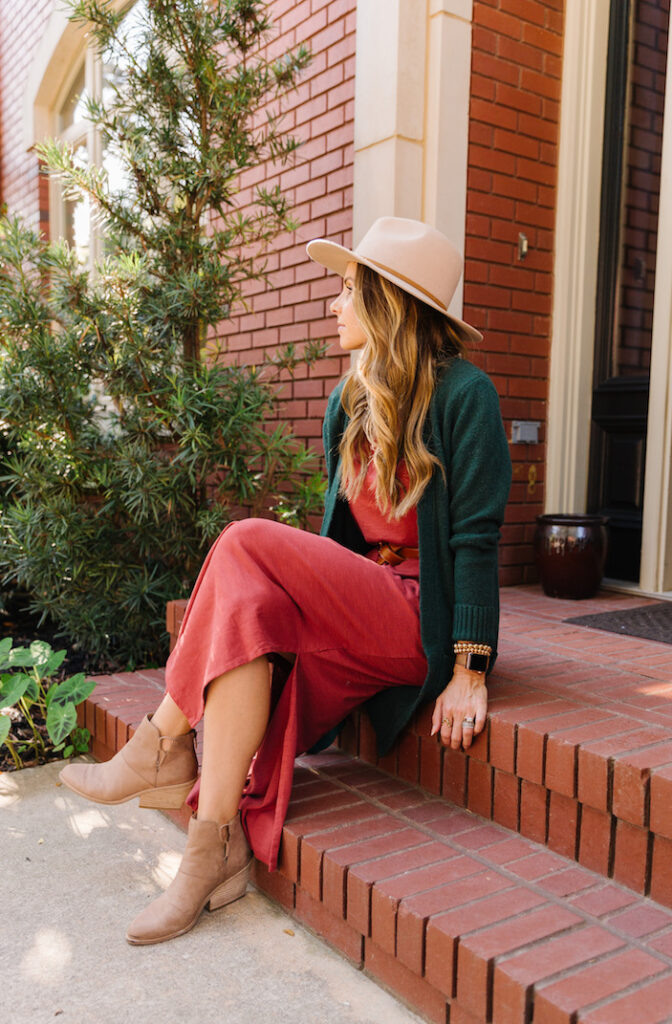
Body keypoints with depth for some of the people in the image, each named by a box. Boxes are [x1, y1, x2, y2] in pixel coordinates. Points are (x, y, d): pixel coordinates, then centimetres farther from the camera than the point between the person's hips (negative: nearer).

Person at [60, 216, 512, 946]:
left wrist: (469, 673, -16)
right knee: (250, 610, -25)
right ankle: (220, 848, -21)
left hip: (423, 620, -6)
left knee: (249, 546, -23)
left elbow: (476, 535, -13)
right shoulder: (347, 402, 12)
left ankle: (164, 746, -8)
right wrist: (309, 596, 10)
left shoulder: (463, 395, -9)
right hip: (355, 610, 6)